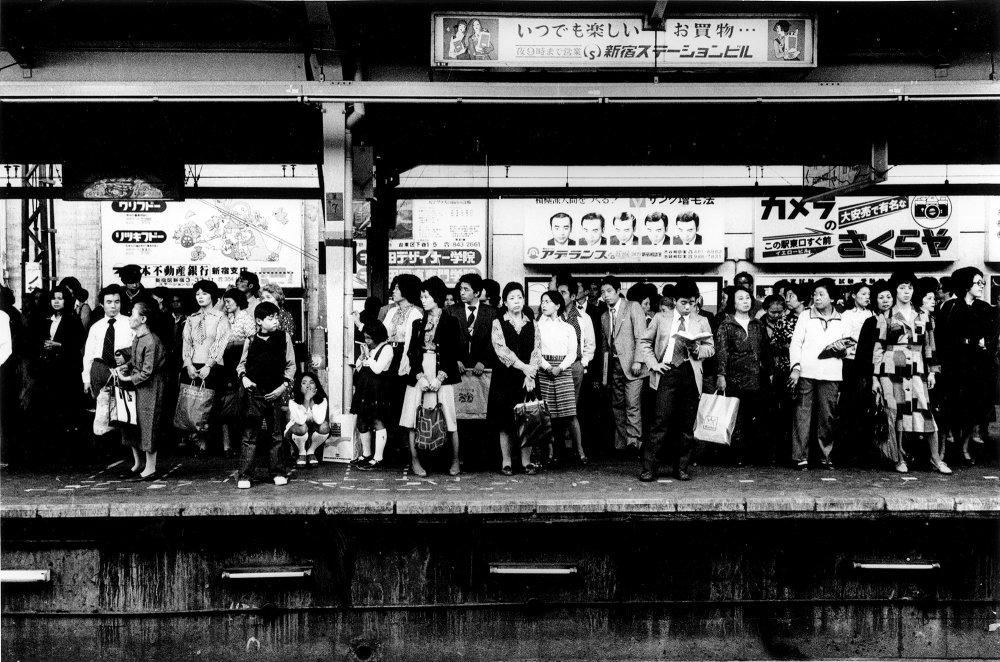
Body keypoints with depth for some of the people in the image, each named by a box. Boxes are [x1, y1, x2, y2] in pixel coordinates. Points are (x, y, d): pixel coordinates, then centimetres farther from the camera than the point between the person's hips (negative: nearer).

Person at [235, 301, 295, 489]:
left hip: (275, 393, 1)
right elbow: (242, 364, 14)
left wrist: (284, 385, -4)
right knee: (250, 434, -4)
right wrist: (243, 377, -5)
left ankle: (277, 473, 18)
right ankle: (245, 476, -2)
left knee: (276, 434, 7)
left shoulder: (284, 338, 4)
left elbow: (291, 365, 6)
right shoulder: (250, 341, 4)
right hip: (254, 392, -1)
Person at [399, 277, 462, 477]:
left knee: (448, 416, -6)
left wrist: (439, 378, -13)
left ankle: (455, 461, 4)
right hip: (419, 375, 4)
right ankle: (414, 460, 2)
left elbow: (452, 353, -3)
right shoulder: (418, 323, 14)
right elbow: (412, 352, 7)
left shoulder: (450, 322, 3)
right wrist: (420, 376, -7)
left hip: (442, 375, -3)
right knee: (414, 416, -4)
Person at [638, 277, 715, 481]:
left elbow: (711, 348, 13)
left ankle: (681, 468, 13)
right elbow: (644, 341, 12)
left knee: (687, 424, 3)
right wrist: (653, 363, -1)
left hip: (691, 374, 2)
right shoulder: (660, 318, 11)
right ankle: (649, 468, -6)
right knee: (662, 421, -9)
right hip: (667, 372, -2)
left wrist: (697, 349, -8)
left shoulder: (701, 322, 15)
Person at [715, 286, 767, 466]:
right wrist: (720, 374, -13)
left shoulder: (757, 324, 15)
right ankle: (738, 455, 1)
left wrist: (767, 371, 13)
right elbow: (721, 350, -4)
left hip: (756, 378, 4)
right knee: (737, 417, -4)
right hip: (735, 378, -3)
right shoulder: (726, 324, 2)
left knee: (755, 417, 0)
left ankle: (755, 452, 6)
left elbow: (764, 350, 18)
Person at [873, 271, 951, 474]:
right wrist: (875, 377, 0)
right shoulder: (886, 317, 4)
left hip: (917, 370, 2)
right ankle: (899, 459, 9)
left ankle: (936, 459, 3)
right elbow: (878, 348, 4)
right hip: (891, 369, -2)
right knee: (895, 412, -1)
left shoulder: (923, 316, 12)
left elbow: (929, 346, 15)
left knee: (925, 411, -5)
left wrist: (932, 371, 8)